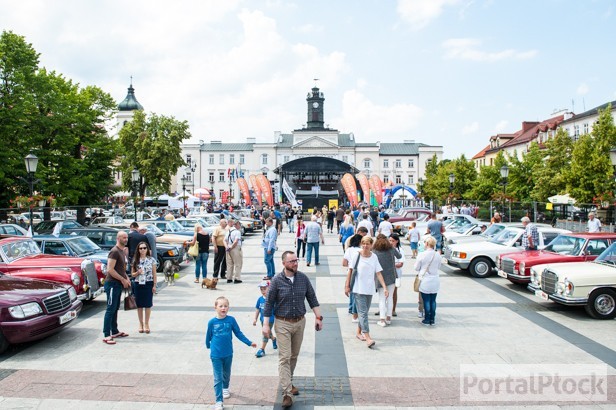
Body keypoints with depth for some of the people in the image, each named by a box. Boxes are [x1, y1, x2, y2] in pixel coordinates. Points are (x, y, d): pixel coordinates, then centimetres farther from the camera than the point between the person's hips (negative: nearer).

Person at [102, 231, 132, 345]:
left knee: (115, 309, 15)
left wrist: (126, 278, 9)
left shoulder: (123, 251, 14)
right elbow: (110, 269, -21)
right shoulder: (114, 251, -15)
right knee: (110, 309, -8)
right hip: (112, 283, -9)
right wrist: (123, 280, -17)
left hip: (119, 284, 9)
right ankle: (106, 335, -5)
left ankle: (114, 332, 24)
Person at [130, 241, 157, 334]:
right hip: (138, 284, 2)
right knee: (139, 305, 8)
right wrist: (137, 272, -15)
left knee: (148, 305, 3)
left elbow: (154, 274, 1)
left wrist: (154, 285, -4)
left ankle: (146, 323, 17)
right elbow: (132, 274, 6)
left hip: (148, 284, -1)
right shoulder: (135, 260, 3)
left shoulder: (151, 260, -2)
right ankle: (141, 323, 21)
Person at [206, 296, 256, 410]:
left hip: (228, 354, 2)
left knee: (226, 374, 23)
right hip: (216, 355, -2)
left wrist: (249, 343, -4)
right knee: (218, 378, -2)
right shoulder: (212, 322, -12)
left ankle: (225, 388, 49)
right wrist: (208, 346, 19)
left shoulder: (231, 320, -10)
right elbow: (208, 336, 4)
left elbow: (238, 333, -2)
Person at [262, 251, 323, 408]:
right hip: (283, 324, -4)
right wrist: (266, 324, -9)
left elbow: (312, 298, 5)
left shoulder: (303, 278, -2)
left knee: (294, 356, 17)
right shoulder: (277, 280, -12)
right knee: (284, 358, -5)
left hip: (300, 322, 4)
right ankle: (287, 393, -1)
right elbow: (269, 303, -7)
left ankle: (289, 382, 37)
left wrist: (318, 317, 1)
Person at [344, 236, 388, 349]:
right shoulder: (357, 255, -6)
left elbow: (378, 273, 3)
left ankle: (359, 332, 30)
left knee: (364, 312, 14)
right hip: (358, 289, -4)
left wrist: (385, 287, -5)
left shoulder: (374, 257, 3)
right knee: (363, 312, -9)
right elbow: (350, 271, -1)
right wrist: (347, 286, -3)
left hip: (370, 289, 4)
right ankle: (367, 337, -12)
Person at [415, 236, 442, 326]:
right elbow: (439, 267, 10)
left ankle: (427, 319, 12)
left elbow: (416, 268, -6)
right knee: (433, 300, 11)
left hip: (425, 282, -3)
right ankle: (432, 320, 18)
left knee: (426, 301, 5)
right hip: (435, 281, 4)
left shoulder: (422, 255, -16)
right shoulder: (437, 255, -4)